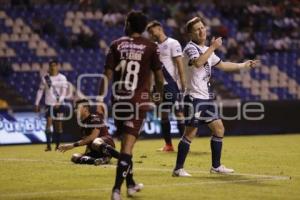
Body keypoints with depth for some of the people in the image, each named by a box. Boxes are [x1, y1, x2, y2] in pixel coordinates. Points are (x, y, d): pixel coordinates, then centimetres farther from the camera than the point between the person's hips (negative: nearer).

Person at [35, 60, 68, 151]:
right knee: (49, 122, -12)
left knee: (58, 124, 4)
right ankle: (48, 145, -13)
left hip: (59, 104, 0)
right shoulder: (45, 78, 5)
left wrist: (59, 102, -18)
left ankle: (57, 145, 15)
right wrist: (37, 103, 5)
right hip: (49, 104, 0)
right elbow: (40, 91, 8)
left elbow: (64, 91, -6)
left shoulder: (62, 78, 0)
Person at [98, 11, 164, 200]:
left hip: (118, 100, 3)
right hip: (138, 101, -3)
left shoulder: (116, 45, 3)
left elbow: (108, 74, -1)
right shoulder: (151, 47, 0)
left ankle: (130, 184, 31)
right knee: (128, 144, -5)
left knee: (126, 141, 19)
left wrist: (100, 99, 0)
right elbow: (159, 76, 5)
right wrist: (159, 95, 22)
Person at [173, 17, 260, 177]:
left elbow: (221, 65, 30)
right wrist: (213, 47, -26)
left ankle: (216, 166, 20)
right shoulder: (190, 48, -11)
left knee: (218, 128, 10)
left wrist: (244, 65, 33)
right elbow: (198, 62, -32)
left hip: (207, 97, 9)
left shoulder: (207, 50, 17)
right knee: (190, 132, -10)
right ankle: (178, 168, -4)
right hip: (194, 97, -9)